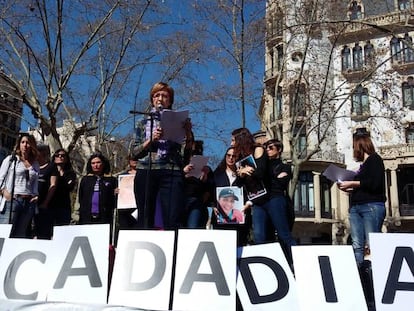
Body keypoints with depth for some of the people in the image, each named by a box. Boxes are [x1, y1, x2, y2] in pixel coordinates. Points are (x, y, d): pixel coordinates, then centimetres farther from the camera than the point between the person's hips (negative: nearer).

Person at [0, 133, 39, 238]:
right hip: (13, 200, -3)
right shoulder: (11, 159, 7)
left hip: (29, 202, 3)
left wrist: (36, 195, 4)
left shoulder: (35, 164, 16)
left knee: (21, 234, 2)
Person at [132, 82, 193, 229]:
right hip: (145, 172, 2)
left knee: (173, 220, -12)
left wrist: (188, 133, -14)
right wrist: (151, 139, -6)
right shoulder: (144, 122, 19)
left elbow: (186, 151, 5)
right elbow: (135, 152, 10)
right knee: (145, 220, 1)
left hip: (171, 172, -2)